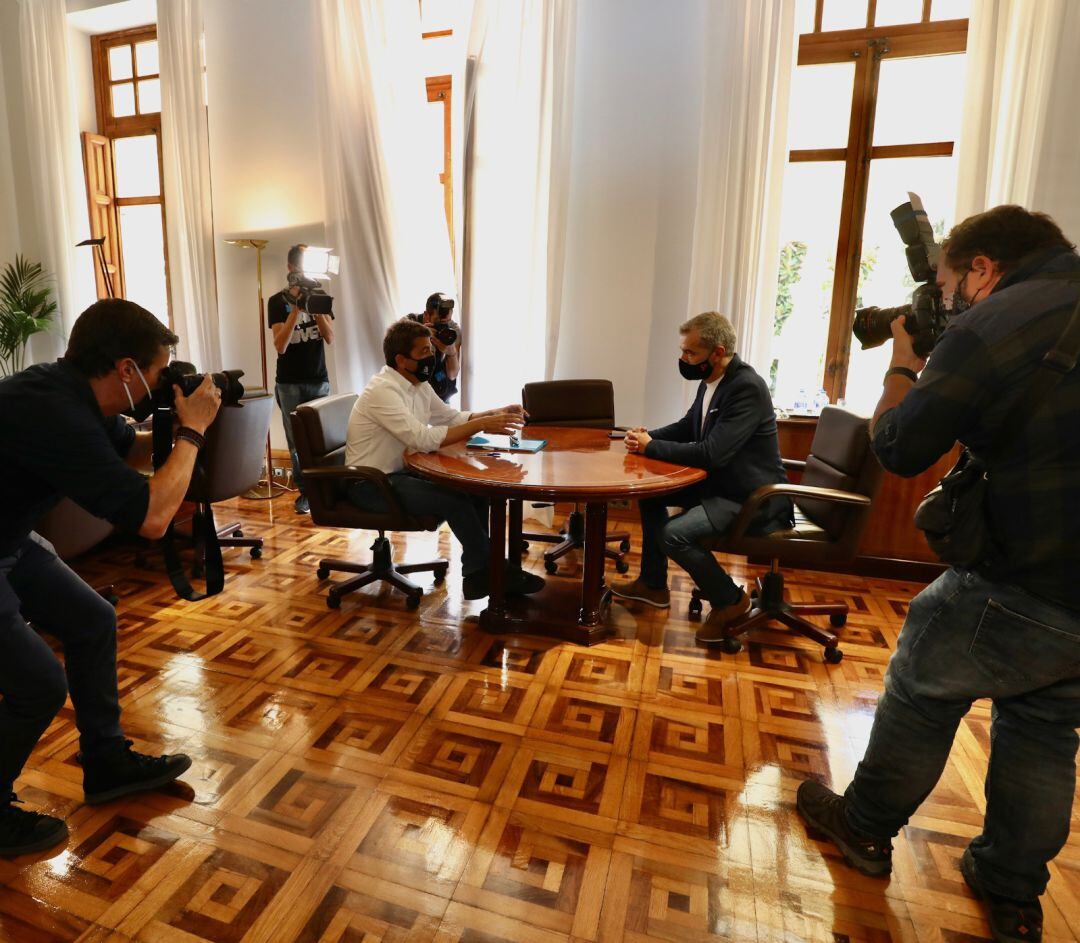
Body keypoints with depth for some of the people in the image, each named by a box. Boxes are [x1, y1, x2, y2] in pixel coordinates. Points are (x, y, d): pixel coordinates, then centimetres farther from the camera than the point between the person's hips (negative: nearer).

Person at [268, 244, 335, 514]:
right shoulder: (278, 301, 0)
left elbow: (330, 338, -1)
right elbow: (280, 346, -11)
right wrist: (296, 308, -19)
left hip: (319, 380, 2)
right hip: (290, 383, -2)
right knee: (297, 441, -1)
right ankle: (305, 491, 9)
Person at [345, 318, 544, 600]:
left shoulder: (419, 384, 4)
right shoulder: (383, 390, -23)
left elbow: (452, 417, 13)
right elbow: (422, 439, -33)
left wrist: (494, 413, -4)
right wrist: (482, 425, -32)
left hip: (401, 473, 9)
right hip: (371, 484, -9)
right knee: (455, 500, -22)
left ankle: (478, 574, 0)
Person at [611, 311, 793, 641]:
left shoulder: (747, 388, -25)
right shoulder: (711, 381, 2)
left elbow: (711, 453, -31)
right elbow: (687, 426, 17)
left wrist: (652, 447, -20)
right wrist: (648, 436, -4)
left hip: (750, 498, -10)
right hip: (718, 482, 10)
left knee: (673, 534, -25)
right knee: (651, 493, 14)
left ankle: (730, 600, 1)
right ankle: (652, 584, 25)